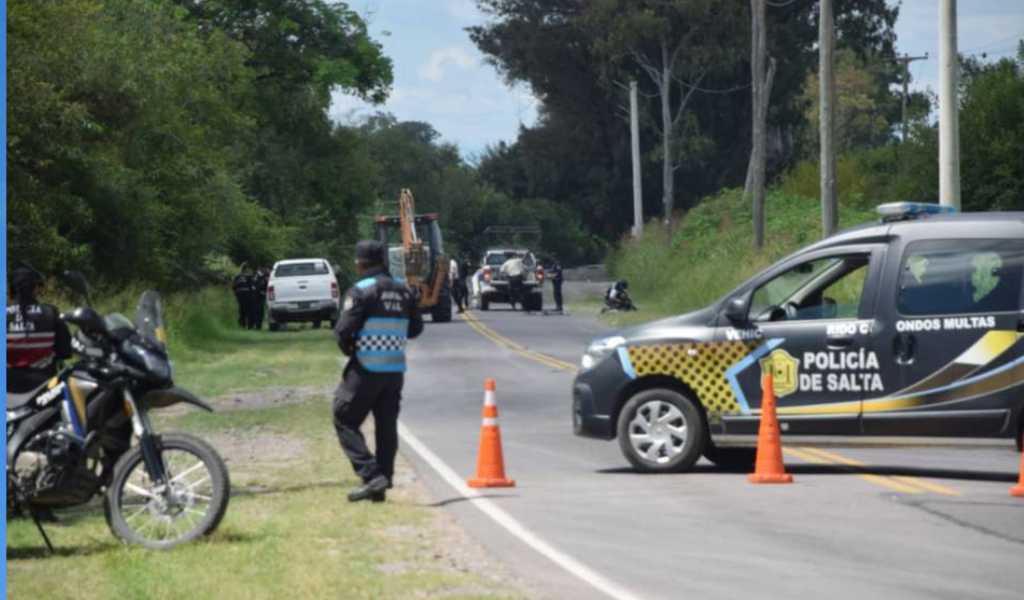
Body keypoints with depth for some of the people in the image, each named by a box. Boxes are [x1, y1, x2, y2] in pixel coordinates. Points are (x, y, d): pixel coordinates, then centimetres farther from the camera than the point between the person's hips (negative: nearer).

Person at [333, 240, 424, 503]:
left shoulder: (361, 291, -12)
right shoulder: (404, 291, 8)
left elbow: (344, 330, -16)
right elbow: (415, 328, 14)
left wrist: (348, 348, 3)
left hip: (366, 369, -6)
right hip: (396, 369, 6)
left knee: (345, 420, 2)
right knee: (387, 427, 11)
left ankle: (371, 475, -11)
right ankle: (381, 485, 11)